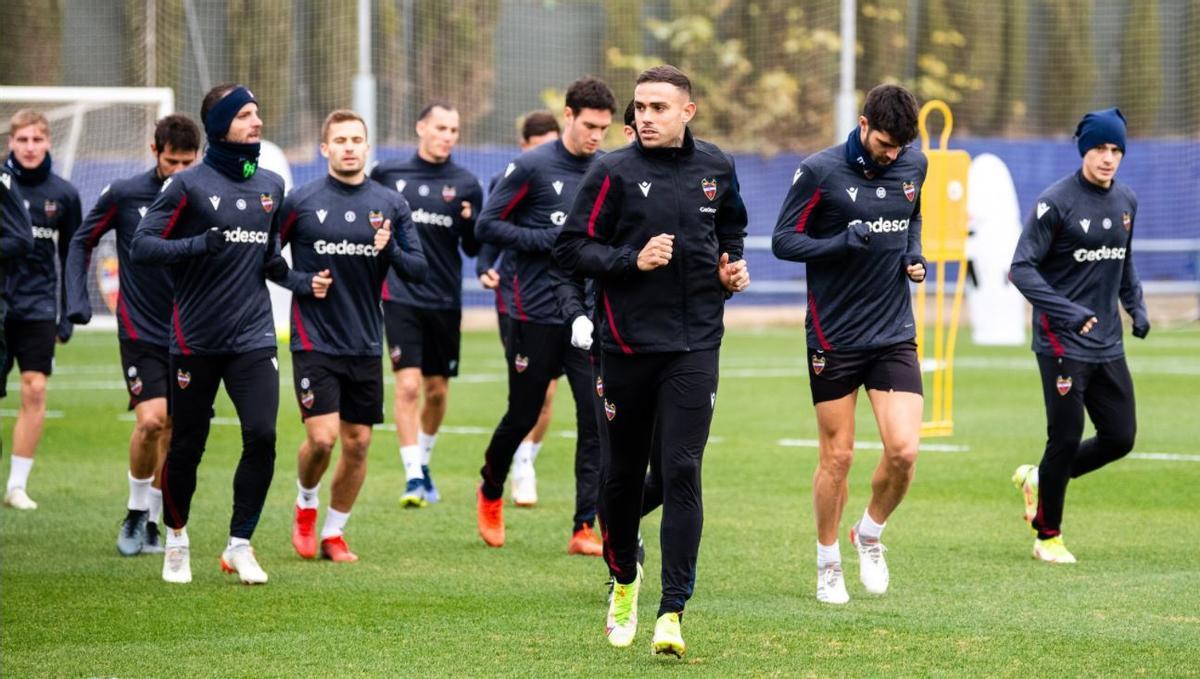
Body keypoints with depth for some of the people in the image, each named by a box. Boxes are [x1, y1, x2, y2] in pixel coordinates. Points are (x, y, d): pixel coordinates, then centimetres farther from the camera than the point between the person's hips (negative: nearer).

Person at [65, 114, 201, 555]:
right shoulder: (123, 195, -7)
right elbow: (82, 241, 6)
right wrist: (78, 299, -4)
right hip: (140, 330, -2)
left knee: (173, 430, 6)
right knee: (151, 419, -17)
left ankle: (152, 523, 19)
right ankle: (135, 515, 2)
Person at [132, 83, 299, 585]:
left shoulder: (272, 186, 11)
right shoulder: (189, 185, -6)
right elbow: (142, 246, -10)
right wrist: (199, 245, -23)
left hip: (254, 337, 3)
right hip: (196, 340, -3)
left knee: (262, 436, -12)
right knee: (187, 445, 6)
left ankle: (239, 545, 2)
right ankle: (176, 539, 28)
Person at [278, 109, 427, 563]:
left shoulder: (391, 206, 4)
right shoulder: (300, 202, -3)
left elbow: (418, 271, 3)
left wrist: (390, 250, -16)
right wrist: (300, 282, -11)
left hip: (366, 345, 3)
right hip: (315, 342, -3)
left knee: (357, 443, 5)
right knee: (321, 437, -13)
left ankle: (334, 533, 21)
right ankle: (305, 504, 17)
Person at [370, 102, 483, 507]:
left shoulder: (466, 184, 3)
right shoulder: (387, 174, 1)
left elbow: (473, 249, 5)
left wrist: (470, 223, -15)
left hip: (445, 301, 2)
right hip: (401, 295, -2)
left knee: (437, 391, 10)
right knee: (408, 385, -13)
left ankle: (423, 464, 32)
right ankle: (413, 478, -12)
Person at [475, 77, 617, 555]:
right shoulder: (532, 167, -7)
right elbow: (487, 226, -6)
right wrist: (552, 240, -14)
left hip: (588, 315, 3)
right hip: (536, 315, -3)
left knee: (596, 418, -8)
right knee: (522, 416, 8)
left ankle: (585, 529, -6)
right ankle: (490, 493, 37)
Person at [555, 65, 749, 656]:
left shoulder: (715, 168, 6)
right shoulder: (614, 172, -5)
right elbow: (570, 248, -6)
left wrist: (732, 266, 5)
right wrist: (633, 260, -18)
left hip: (695, 346, 1)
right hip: (627, 342, -1)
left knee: (682, 472, -10)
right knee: (622, 473, 9)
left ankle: (672, 611, -9)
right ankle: (624, 578, 36)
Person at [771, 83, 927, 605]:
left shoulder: (914, 166, 3)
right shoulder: (819, 171, -11)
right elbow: (783, 240, -7)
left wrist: (914, 255, 2)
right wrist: (842, 242, -23)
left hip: (895, 334, 3)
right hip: (833, 339, -3)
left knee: (904, 450, -10)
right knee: (837, 455, 3)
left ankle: (870, 534, 18)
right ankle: (828, 564, 22)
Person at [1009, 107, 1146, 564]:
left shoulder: (1126, 201, 9)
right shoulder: (1057, 202, -12)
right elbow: (1021, 268, -14)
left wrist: (1136, 305, 10)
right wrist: (1068, 312, -24)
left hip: (1108, 345, 7)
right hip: (1062, 342, -7)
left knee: (1120, 438, 6)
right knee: (1066, 439, -5)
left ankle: (1039, 479, 28)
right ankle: (1048, 537, 12)